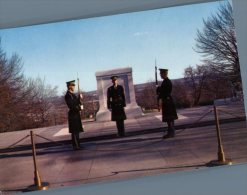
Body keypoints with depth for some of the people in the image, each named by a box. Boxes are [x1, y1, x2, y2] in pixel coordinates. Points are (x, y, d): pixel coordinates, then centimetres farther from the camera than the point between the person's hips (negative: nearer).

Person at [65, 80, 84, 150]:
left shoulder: (72, 94, 15)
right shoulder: (68, 95, -16)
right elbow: (72, 105, -24)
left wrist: (79, 98, 4)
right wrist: (79, 98, -20)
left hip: (76, 114, 10)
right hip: (73, 114, -10)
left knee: (77, 130, 14)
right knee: (74, 131, -5)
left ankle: (77, 145, 22)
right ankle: (75, 146, -1)